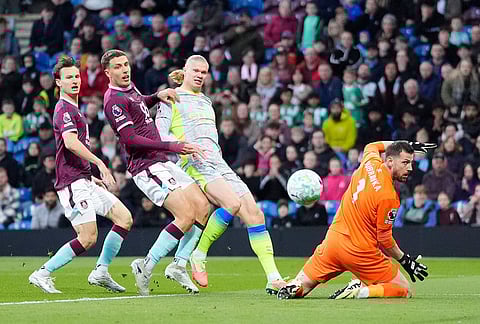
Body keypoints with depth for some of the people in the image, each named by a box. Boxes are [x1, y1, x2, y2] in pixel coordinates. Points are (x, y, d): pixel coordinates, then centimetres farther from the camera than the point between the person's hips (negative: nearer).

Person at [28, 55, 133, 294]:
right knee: (88, 238, -14)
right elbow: (70, 142, -27)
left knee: (124, 218, 6)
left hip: (83, 181, 10)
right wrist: (100, 163, -28)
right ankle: (42, 274, -6)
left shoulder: (73, 110, 23)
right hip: (73, 183, -10)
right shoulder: (64, 109, -10)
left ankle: (100, 272, 9)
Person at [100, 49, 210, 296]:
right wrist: (173, 147, -24)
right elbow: (130, 139, -22)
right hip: (147, 167, -10)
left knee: (202, 206, 3)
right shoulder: (114, 100, -14)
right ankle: (146, 267, -10)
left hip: (162, 163, 10)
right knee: (186, 216, -19)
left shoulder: (130, 88, 15)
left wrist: (158, 96, 18)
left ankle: (178, 266, 6)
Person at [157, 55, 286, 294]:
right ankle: (198, 255, -14)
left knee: (253, 212, -9)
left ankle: (274, 279, -13)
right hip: (194, 162, -7)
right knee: (232, 203, -31)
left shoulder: (206, 101, 28)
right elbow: (159, 135, -4)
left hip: (218, 163, 7)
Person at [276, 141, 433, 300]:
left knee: (301, 286, 20)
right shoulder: (388, 196, -20)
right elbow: (384, 239, -13)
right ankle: (361, 291, -16)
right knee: (405, 290, 6)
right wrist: (405, 260, 0)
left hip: (333, 241, 7)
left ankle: (293, 287, -14)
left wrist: (407, 145, 28)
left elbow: (371, 147, 27)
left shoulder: (370, 163, 0)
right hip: (360, 253, -7)